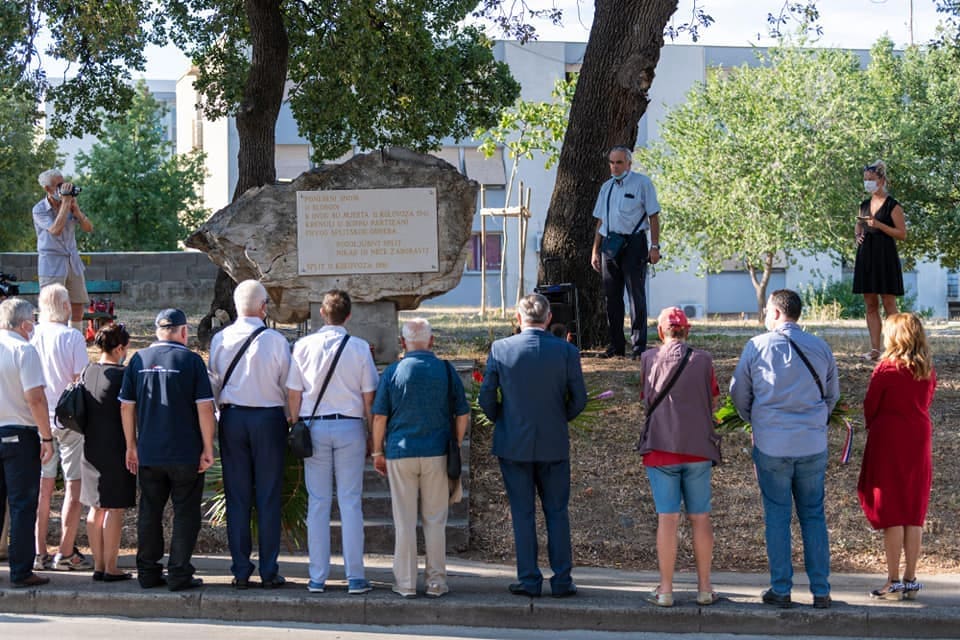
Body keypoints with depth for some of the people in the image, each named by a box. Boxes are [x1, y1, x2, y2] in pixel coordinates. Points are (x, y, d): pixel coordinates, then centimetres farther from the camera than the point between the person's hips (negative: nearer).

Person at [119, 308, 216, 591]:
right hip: (185, 453, -4)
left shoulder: (138, 360, 4)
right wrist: (208, 448, -4)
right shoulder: (191, 360, -7)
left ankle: (148, 572, 16)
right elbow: (204, 408, -11)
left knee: (149, 512, 13)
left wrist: (131, 446, 15)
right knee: (185, 514, 4)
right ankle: (179, 573, 1)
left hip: (148, 452, 4)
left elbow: (126, 407, 7)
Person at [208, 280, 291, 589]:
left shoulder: (220, 339, 0)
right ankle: (269, 572, 3)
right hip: (269, 417, -3)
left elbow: (214, 376, 6)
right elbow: (288, 385, -3)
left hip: (231, 418, 3)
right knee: (268, 497, 3)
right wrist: (290, 419, 13)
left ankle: (240, 571, 7)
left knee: (237, 497, 7)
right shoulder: (275, 340, -8)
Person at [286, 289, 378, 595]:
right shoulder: (359, 348, -2)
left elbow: (293, 394, 3)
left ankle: (317, 578, 5)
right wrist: (372, 437, 9)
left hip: (314, 426, 1)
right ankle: (355, 577, 0)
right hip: (349, 425, -1)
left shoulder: (304, 346, 0)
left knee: (317, 504, 5)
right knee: (350, 503, 2)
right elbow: (369, 398, 0)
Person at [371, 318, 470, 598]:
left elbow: (379, 417, -2)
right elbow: (463, 415, 4)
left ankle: (405, 582, 7)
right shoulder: (446, 371, 1)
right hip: (437, 452, 1)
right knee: (435, 520, 8)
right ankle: (436, 581, 10)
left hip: (401, 452, -1)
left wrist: (378, 452, 8)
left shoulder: (393, 372, -1)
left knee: (404, 520, 5)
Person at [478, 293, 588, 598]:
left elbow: (486, 397, -4)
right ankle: (562, 580, 9)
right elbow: (579, 400, -1)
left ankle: (529, 580, 7)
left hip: (514, 444, -1)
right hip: (554, 444, 1)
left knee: (523, 513, 6)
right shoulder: (566, 351, -5)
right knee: (557, 512, 9)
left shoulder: (500, 349, -7)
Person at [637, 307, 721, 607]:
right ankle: (704, 588, 13)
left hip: (661, 447, -1)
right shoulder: (703, 360, -4)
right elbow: (713, 402, 5)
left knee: (667, 518, 1)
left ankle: (665, 590, 2)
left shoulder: (650, 359, -3)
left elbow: (647, 398, 8)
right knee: (700, 518, 9)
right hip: (698, 448, 1)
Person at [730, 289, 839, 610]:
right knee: (813, 516, 9)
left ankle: (781, 590, 7)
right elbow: (832, 395, 15)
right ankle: (821, 591, 9)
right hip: (813, 445, 2)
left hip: (771, 445, -2)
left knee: (777, 517, 6)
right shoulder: (820, 348, 3)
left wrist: (754, 421, 25)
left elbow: (739, 394, 6)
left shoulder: (757, 347, -4)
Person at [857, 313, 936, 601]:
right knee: (914, 512, 10)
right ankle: (911, 579, 13)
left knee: (891, 513, 0)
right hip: (919, 441, 5)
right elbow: (925, 403, 10)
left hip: (888, 440, -5)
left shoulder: (886, 369, -14)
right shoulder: (928, 370, 2)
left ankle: (893, 582, 2)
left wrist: (872, 426, 13)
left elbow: (870, 405, -6)